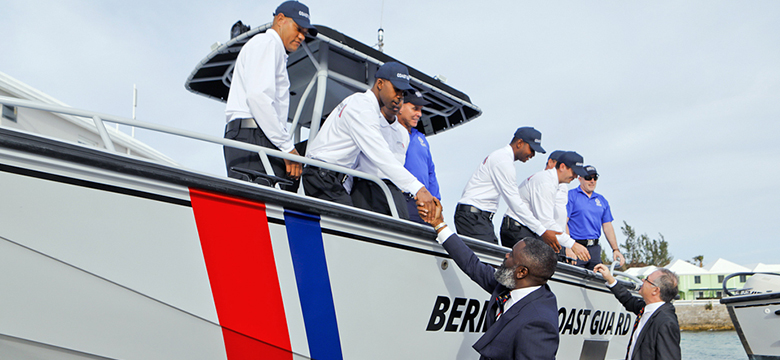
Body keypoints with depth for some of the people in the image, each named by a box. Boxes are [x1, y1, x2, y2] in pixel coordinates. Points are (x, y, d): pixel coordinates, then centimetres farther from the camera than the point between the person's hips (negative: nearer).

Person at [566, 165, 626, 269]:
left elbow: (608, 226, 17)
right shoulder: (571, 195, -1)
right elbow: (563, 222, -9)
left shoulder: (602, 200, 17)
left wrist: (616, 249, 8)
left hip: (595, 249, 5)